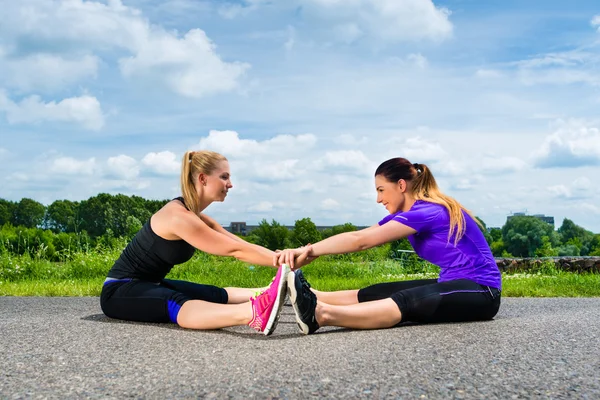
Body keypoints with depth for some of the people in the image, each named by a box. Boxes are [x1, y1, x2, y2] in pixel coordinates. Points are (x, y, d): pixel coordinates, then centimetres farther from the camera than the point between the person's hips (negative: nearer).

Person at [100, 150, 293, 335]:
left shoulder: (195, 216, 7)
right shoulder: (179, 216, -23)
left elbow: (241, 246, 1)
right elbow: (235, 250, -24)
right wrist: (284, 260, -24)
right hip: (119, 292, -12)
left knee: (217, 295, -3)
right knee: (176, 304, -39)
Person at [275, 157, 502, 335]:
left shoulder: (427, 212, -18)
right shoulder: (404, 215, 10)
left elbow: (361, 240, -24)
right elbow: (359, 237, -1)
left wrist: (309, 250, -26)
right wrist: (307, 253, -12)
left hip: (481, 292, -10)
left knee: (406, 301, -34)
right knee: (374, 293, -5)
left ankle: (322, 314, -54)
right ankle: (311, 298, -17)